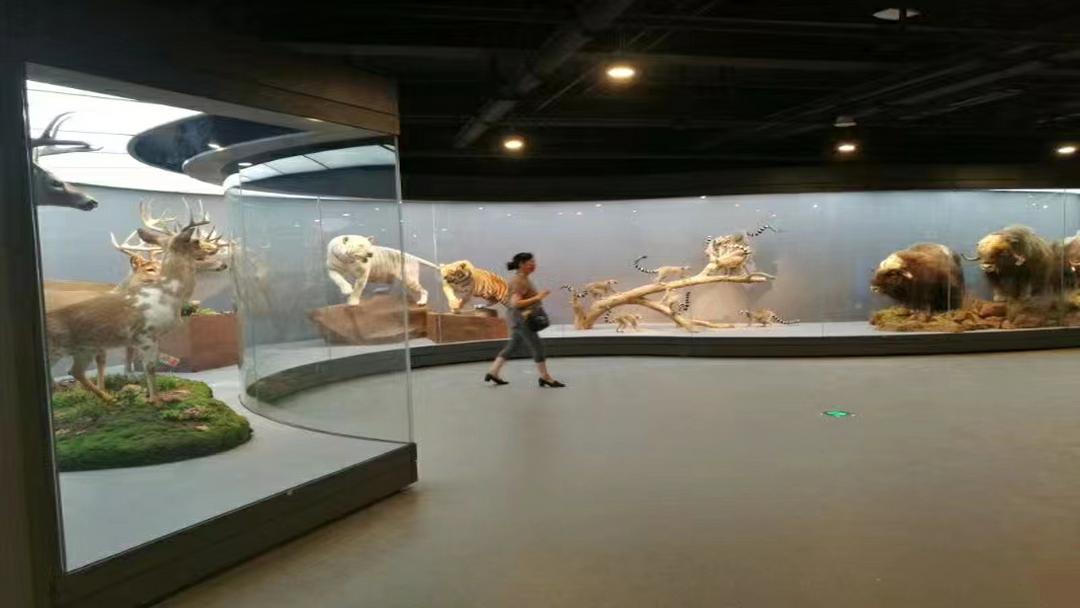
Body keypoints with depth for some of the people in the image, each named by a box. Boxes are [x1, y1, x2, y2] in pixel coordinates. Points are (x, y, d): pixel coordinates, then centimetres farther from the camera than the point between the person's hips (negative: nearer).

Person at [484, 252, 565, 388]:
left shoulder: (524, 279, 12)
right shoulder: (519, 281, -19)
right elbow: (515, 303, -26)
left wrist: (539, 296, 11)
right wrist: (537, 298, -26)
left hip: (523, 319, 11)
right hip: (521, 319, -11)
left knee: (511, 346, 15)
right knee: (537, 347, -3)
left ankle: (493, 372, 19)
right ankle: (545, 377, 7)